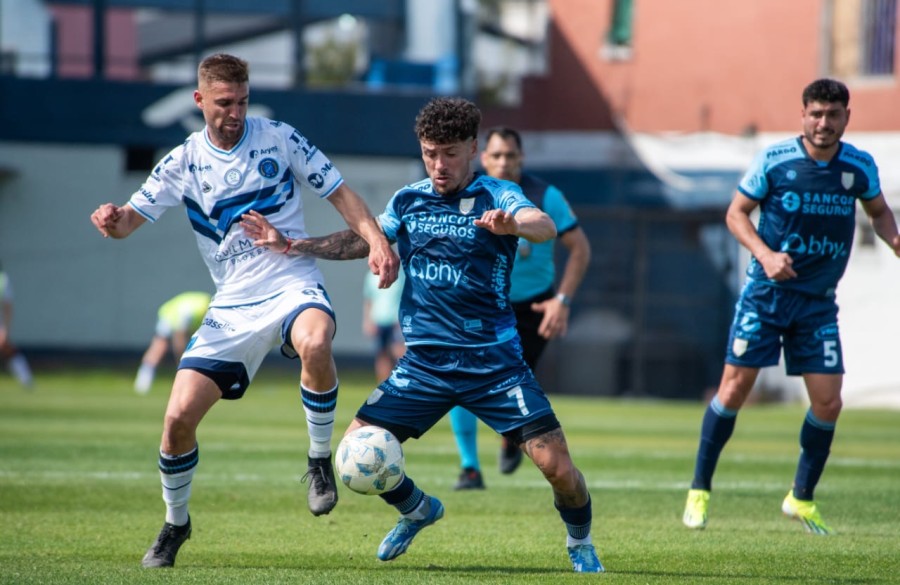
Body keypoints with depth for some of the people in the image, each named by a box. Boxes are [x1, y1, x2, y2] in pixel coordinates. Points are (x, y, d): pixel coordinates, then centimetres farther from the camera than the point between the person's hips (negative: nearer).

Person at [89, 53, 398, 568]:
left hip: (294, 285, -2)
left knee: (315, 343, -39)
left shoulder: (280, 138, 0)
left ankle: (321, 462, -16)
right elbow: (131, 219, 3)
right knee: (179, 416, -8)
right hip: (233, 304, 2)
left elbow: (339, 192, 5)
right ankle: (176, 523, 18)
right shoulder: (184, 162, 4)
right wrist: (112, 220, -22)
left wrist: (377, 240, -10)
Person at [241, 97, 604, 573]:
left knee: (557, 466, -14)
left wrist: (513, 225, -50)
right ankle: (418, 510, 24)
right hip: (425, 361, 4)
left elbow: (544, 227, -27)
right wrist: (290, 246, 16)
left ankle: (579, 542, 18)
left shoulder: (497, 195, -7)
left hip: (494, 362, -4)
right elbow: (362, 241, 24)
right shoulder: (408, 201, 8)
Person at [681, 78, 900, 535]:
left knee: (828, 402, -3)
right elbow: (736, 213, -2)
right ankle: (699, 490, 9)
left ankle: (801, 498, 16)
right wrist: (765, 254, -18)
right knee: (734, 390, -6)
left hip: (819, 301, 3)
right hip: (765, 293, -3)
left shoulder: (860, 167, -1)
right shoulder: (774, 161, -9)